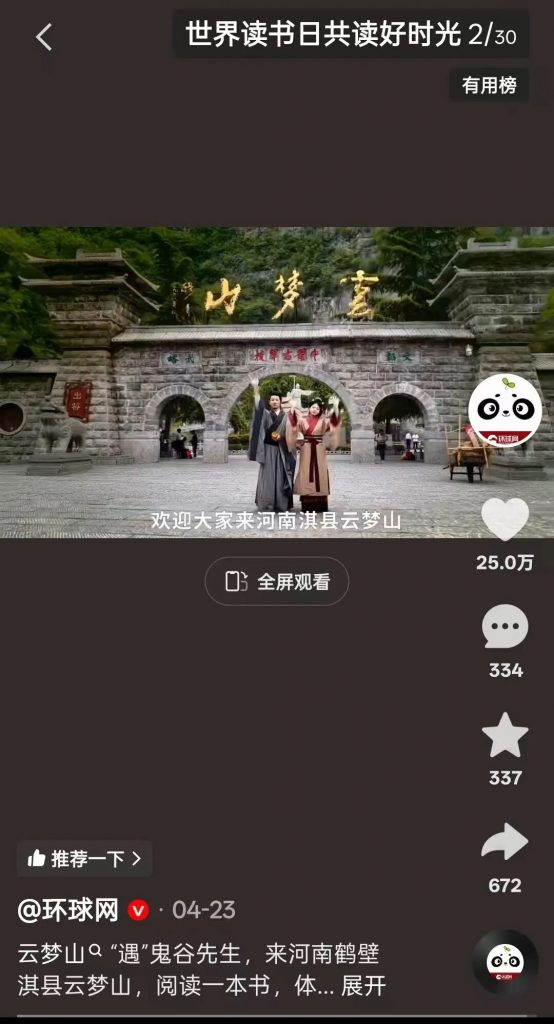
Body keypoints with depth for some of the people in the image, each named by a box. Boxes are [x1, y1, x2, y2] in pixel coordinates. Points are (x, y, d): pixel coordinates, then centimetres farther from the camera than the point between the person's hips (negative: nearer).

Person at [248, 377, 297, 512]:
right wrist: (256, 388, -25)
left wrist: (282, 436, -15)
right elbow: (259, 405, -11)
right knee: (268, 477, -3)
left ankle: (282, 505, 6)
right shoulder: (266, 414, 6)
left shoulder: (285, 416, 9)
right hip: (268, 449, -1)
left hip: (281, 451, 1)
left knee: (281, 477, 1)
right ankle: (266, 506, -1)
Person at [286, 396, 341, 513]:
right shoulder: (303, 420, 6)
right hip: (306, 451, 0)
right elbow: (293, 421, -11)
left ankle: (320, 505, 5)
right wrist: (293, 408, -21)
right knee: (306, 475, -1)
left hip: (319, 451, 0)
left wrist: (335, 407, -20)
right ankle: (307, 505, 2)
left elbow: (334, 420, -10)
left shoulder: (323, 421, 5)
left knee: (319, 474, 0)